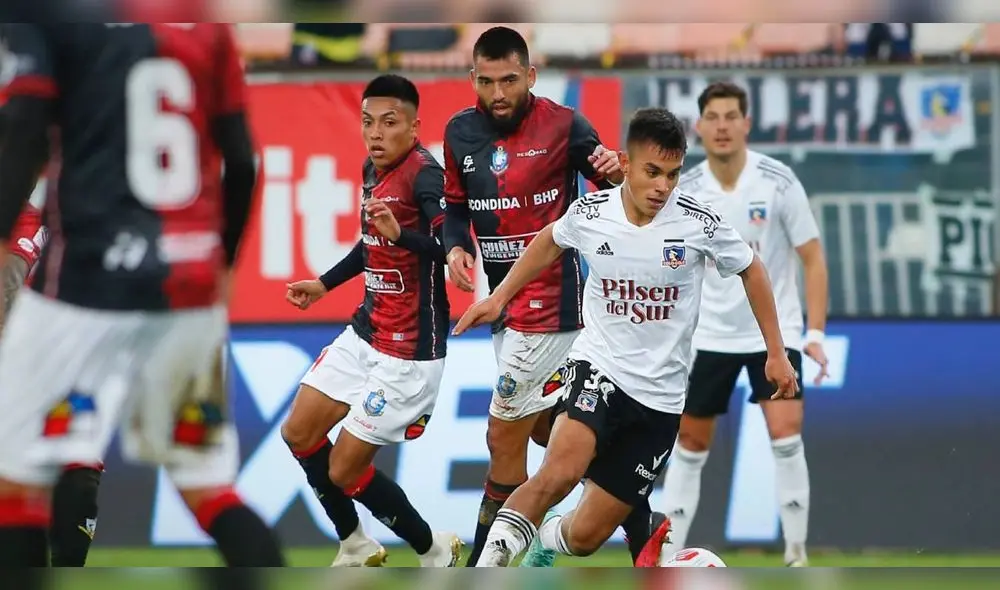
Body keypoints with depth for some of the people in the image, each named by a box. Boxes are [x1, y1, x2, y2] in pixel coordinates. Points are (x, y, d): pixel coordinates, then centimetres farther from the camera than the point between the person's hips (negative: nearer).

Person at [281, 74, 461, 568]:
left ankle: (436, 553, 17)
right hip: (365, 334, 9)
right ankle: (356, 550, 31)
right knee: (300, 434, 14)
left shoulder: (425, 175, -20)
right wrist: (326, 283, 29)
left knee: (345, 470, -4)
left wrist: (402, 235, -48)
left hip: (409, 352, -9)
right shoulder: (373, 170, 6)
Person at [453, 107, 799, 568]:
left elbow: (751, 271, 7)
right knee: (560, 472, -34)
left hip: (659, 395, 1)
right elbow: (550, 240, 17)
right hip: (598, 366, -1)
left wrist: (776, 353, 8)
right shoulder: (589, 214, -8)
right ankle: (490, 563, -22)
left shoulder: (698, 223, -12)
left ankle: (539, 548, 36)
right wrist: (500, 296, 17)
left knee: (586, 535, 3)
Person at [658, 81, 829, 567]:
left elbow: (812, 259, -8)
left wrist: (815, 333, -15)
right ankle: (669, 558, 16)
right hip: (710, 335, 3)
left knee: (785, 435, -18)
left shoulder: (778, 182, -12)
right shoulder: (685, 190, -5)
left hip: (775, 331, -3)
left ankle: (796, 555, -8)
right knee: (690, 444, 6)